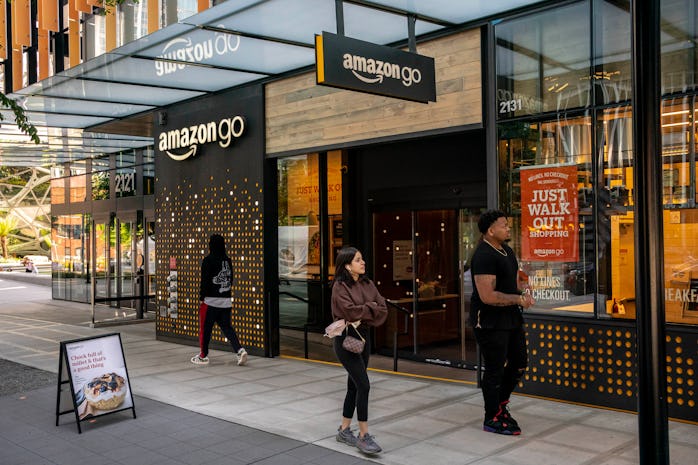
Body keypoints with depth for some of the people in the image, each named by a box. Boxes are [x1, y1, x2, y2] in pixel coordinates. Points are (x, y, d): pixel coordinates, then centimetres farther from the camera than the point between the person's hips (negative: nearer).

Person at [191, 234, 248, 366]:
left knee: (205, 328, 7)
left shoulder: (208, 260, -11)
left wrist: (202, 297, -5)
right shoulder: (228, 260, 8)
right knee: (227, 327, 10)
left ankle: (203, 356, 16)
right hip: (226, 301, 6)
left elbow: (205, 281, -13)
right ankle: (240, 350, -6)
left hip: (210, 300, -6)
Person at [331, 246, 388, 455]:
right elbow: (350, 311, -22)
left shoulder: (368, 284, 8)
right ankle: (364, 436, -3)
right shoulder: (339, 287, -11)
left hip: (363, 336, 7)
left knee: (354, 385, 12)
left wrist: (363, 314, -14)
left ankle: (344, 430, 25)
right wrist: (370, 309, -9)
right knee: (363, 385, -11)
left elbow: (383, 309, 1)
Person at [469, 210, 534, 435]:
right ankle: (492, 419, 16)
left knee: (519, 364, 18)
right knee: (495, 370, 1)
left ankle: (500, 404, 36)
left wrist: (523, 288, 1)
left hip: (511, 318, 10)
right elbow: (488, 296, -28)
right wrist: (518, 299, -19)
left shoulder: (506, 251, 11)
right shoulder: (484, 256, -21)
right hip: (490, 322, -10)